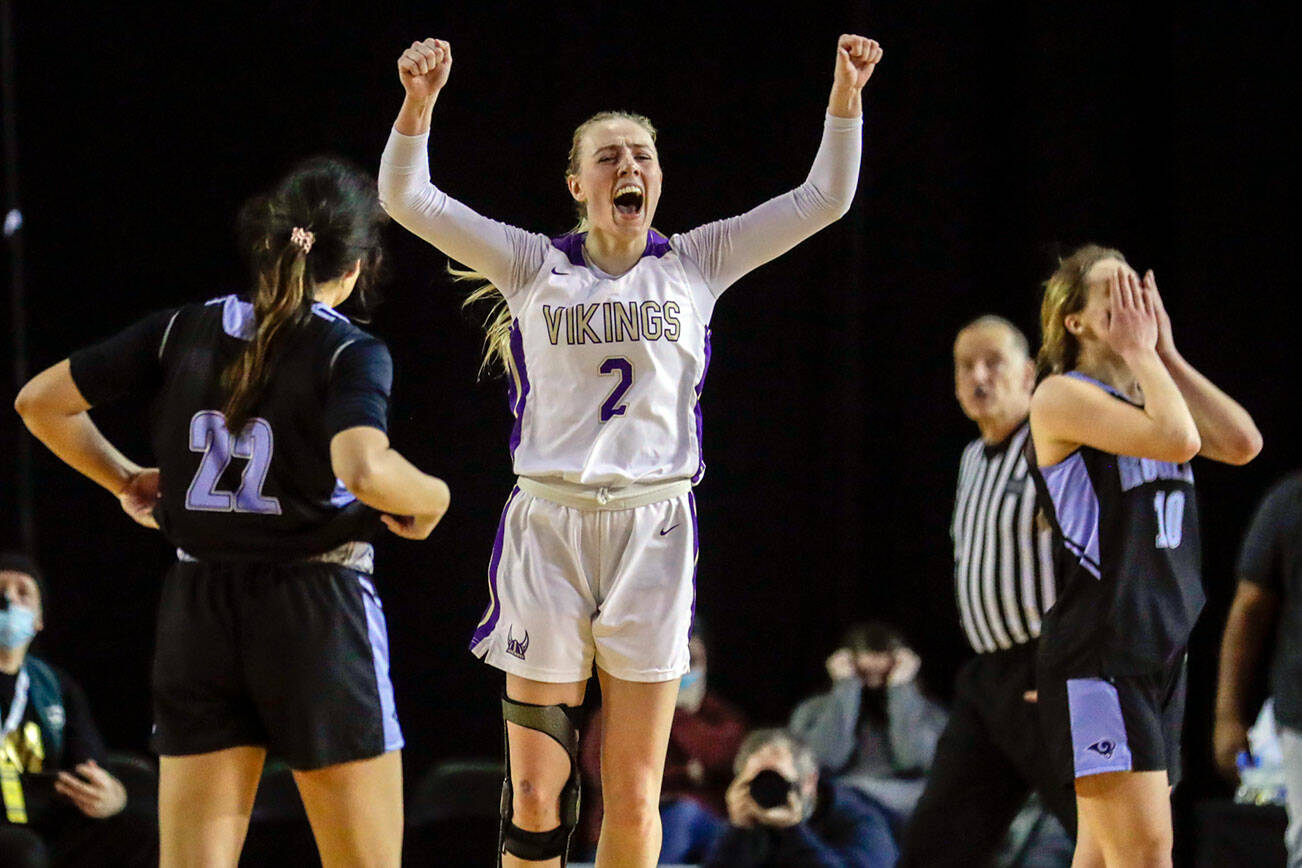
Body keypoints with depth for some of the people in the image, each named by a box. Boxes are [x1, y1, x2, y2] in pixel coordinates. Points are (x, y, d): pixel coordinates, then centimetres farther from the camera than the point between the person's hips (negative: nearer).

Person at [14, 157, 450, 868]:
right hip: (319, 610, -4)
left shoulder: (184, 331, 4)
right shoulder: (349, 354, -9)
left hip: (197, 612, 4)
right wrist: (430, 497, -8)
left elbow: (40, 401, 7)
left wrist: (122, 478, 20)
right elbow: (362, 469, -29)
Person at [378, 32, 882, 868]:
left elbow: (823, 198, 7)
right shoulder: (534, 266, 6)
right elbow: (407, 198, -1)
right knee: (535, 797, -2)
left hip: (654, 527, 1)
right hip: (549, 525, -1)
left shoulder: (695, 265, 9)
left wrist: (846, 93, -5)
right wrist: (420, 100, -17)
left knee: (633, 799, 2)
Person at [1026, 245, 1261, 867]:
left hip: (1164, 649, 8)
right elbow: (1177, 439, -21)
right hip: (1099, 649, -8)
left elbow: (1242, 443, 1)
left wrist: (1165, 353, 3)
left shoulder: (1148, 392, 17)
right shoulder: (1063, 396, -7)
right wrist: (1138, 351, -8)